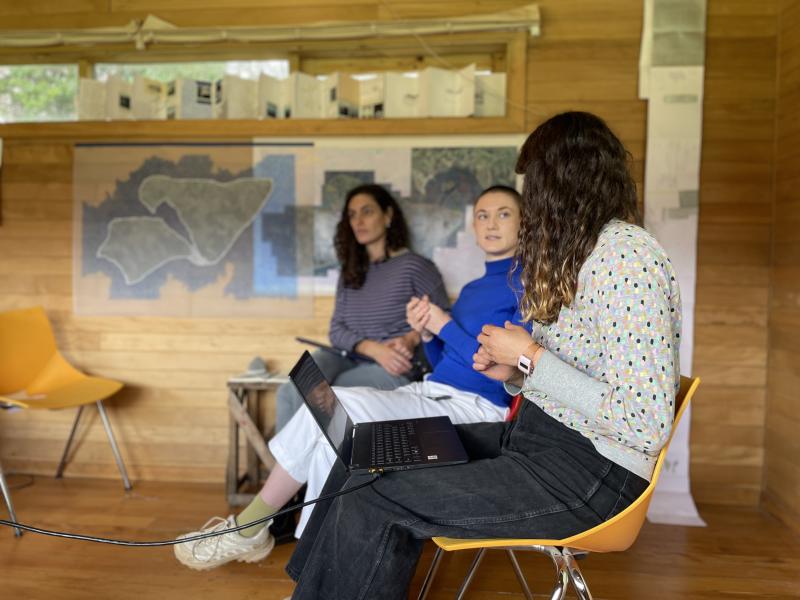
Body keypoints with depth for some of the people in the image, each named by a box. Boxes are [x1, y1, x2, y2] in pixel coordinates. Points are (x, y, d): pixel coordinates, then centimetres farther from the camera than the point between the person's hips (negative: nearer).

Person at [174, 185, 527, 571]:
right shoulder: (471, 289, 21)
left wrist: (445, 325, -11)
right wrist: (427, 334, -2)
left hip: (477, 409, -7)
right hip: (429, 396, 7)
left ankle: (247, 529, -6)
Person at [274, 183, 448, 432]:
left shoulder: (415, 267, -1)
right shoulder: (350, 272, 17)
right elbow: (336, 330, 7)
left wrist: (412, 338, -20)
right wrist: (374, 348, -13)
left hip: (392, 370, -5)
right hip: (346, 359, 5)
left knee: (301, 398, -26)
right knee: (289, 394, -28)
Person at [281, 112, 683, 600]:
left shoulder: (626, 257, -18)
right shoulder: (584, 249, 13)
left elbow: (646, 426, -24)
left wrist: (530, 357, -17)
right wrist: (514, 372, 0)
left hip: (589, 473, -9)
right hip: (536, 437, 9)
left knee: (369, 504, -15)